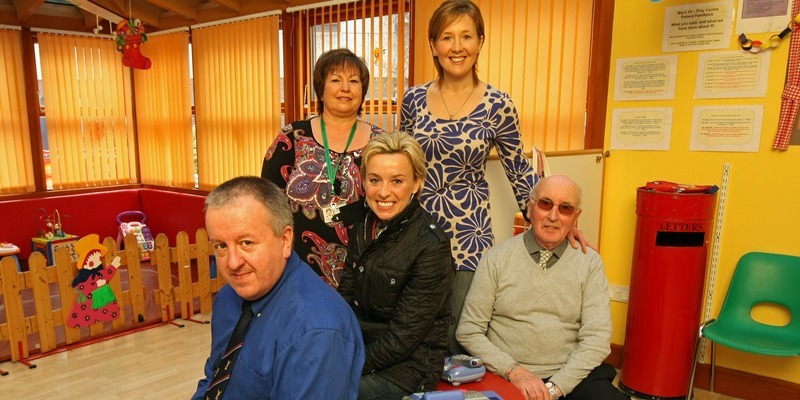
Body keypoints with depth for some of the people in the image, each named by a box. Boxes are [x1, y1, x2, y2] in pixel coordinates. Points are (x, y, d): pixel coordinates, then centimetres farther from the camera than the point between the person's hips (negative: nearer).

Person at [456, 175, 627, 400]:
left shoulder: (590, 262, 5)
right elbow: (469, 332, 1)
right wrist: (514, 371, -10)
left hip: (571, 377, 1)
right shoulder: (496, 259, 1)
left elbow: (597, 338, -1)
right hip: (505, 378, -1)